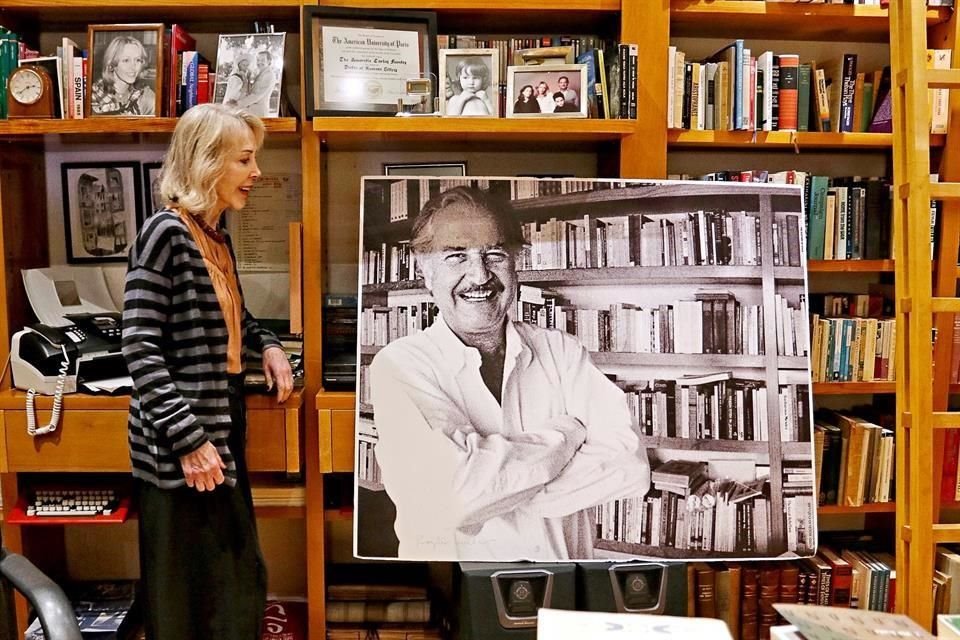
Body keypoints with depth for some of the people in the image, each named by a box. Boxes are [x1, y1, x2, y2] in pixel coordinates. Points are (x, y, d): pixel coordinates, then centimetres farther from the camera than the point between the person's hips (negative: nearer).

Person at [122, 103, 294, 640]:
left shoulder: (216, 234, 11)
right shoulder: (166, 233, -15)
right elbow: (141, 349, -20)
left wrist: (268, 345, 8)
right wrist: (188, 439, -22)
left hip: (222, 428, 9)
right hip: (181, 443, -8)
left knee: (238, 579, 18)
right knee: (187, 593, 6)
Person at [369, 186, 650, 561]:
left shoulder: (560, 350, 4)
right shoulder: (399, 365, -6)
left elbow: (629, 465, -7)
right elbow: (454, 496, -19)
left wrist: (495, 493, -16)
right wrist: (565, 433, -7)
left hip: (565, 558, 2)